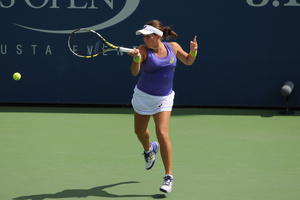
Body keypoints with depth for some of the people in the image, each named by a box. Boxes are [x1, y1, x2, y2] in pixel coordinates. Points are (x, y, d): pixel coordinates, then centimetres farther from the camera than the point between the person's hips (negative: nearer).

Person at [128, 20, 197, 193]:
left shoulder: (173, 47, -6)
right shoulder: (144, 50, -14)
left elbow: (188, 61, 12)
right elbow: (135, 72, -27)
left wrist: (193, 51, -10)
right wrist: (136, 58, -47)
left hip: (164, 99, -1)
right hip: (143, 96, 1)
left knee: (162, 134, -16)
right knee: (140, 131, 19)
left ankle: (169, 177, -12)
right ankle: (149, 149, 56)